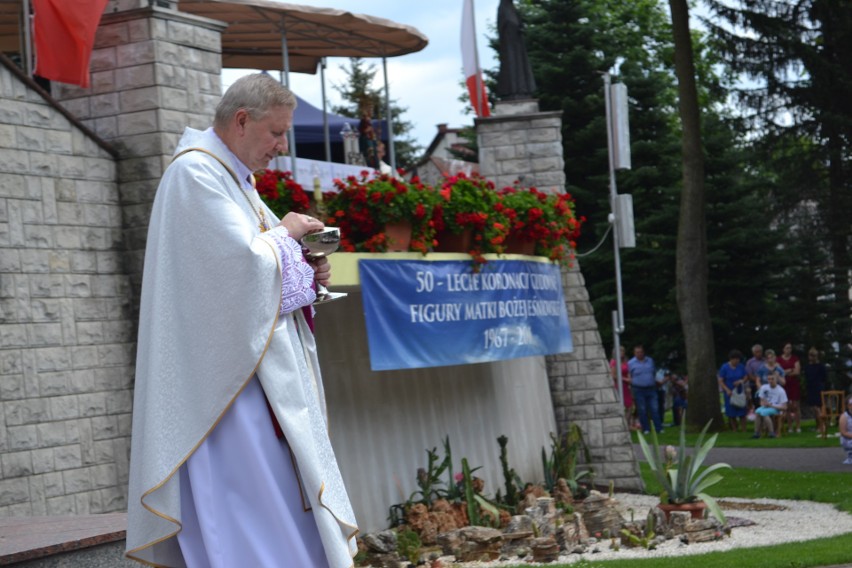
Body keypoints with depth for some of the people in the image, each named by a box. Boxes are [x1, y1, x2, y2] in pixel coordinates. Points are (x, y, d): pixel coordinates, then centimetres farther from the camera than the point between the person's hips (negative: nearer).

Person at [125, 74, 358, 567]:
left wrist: (307, 276, 6)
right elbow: (242, 261, -22)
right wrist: (285, 233, -4)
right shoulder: (195, 174, -13)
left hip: (266, 376, 10)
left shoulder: (233, 177, 18)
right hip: (226, 376, -10)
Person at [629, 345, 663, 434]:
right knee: (642, 410, 0)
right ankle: (646, 429, 7)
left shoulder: (650, 361, 12)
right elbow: (629, 377, 1)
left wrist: (654, 382, 14)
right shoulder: (630, 363, 0)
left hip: (651, 389, 3)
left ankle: (658, 428, -1)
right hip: (639, 389, -3)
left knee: (655, 409, -3)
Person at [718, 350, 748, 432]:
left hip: (740, 392, 2)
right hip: (730, 393, -2)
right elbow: (720, 380, -6)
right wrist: (727, 390, -18)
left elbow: (746, 377, 8)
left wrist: (741, 381, -14)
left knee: (742, 412, -2)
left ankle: (744, 430, 2)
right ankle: (735, 429, 11)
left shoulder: (741, 367, 4)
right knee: (732, 413, 1)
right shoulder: (724, 367, -4)